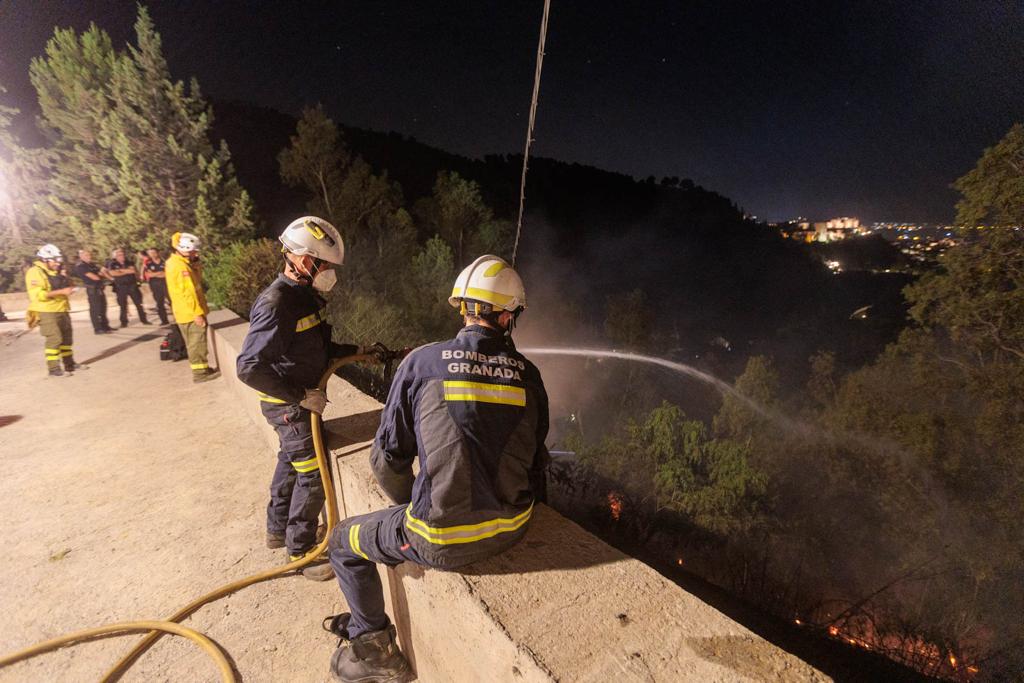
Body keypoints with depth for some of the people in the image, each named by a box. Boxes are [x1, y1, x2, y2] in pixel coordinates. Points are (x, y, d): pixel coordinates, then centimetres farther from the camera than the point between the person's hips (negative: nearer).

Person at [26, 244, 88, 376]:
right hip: (47, 311, -9)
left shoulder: (57, 271, 14)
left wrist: (68, 288, 8)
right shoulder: (35, 272, -12)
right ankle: (53, 368, -6)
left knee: (66, 337, 13)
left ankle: (69, 364, 22)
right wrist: (61, 291, -25)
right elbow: (38, 295, -22)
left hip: (62, 310, 9)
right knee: (54, 338, -12)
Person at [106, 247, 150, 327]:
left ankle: (144, 320, 11)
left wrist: (121, 270, -13)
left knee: (139, 303, 4)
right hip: (121, 287, -2)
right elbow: (113, 273, -14)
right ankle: (124, 322, 8)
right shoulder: (112, 264, 1)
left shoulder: (129, 263, 9)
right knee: (123, 306, 1)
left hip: (133, 286, 2)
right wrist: (127, 271, -11)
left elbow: (134, 270, -6)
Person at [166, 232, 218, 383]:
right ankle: (200, 372, 1)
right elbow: (186, 293, -24)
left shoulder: (179, 263, 11)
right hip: (190, 313, -10)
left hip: (189, 312, 10)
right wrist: (196, 313, -23)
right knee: (197, 342, -4)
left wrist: (195, 263, 2)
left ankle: (201, 368, 26)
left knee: (194, 342, 16)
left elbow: (197, 280, 16)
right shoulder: (179, 266, -20)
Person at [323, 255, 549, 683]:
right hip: (511, 529, 5)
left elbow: (387, 459, -5)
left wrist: (409, 504, 15)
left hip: (443, 540, -4)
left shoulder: (422, 363, -13)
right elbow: (535, 459, 7)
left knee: (344, 542, 20)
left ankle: (375, 649, 34)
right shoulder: (528, 374, -2)